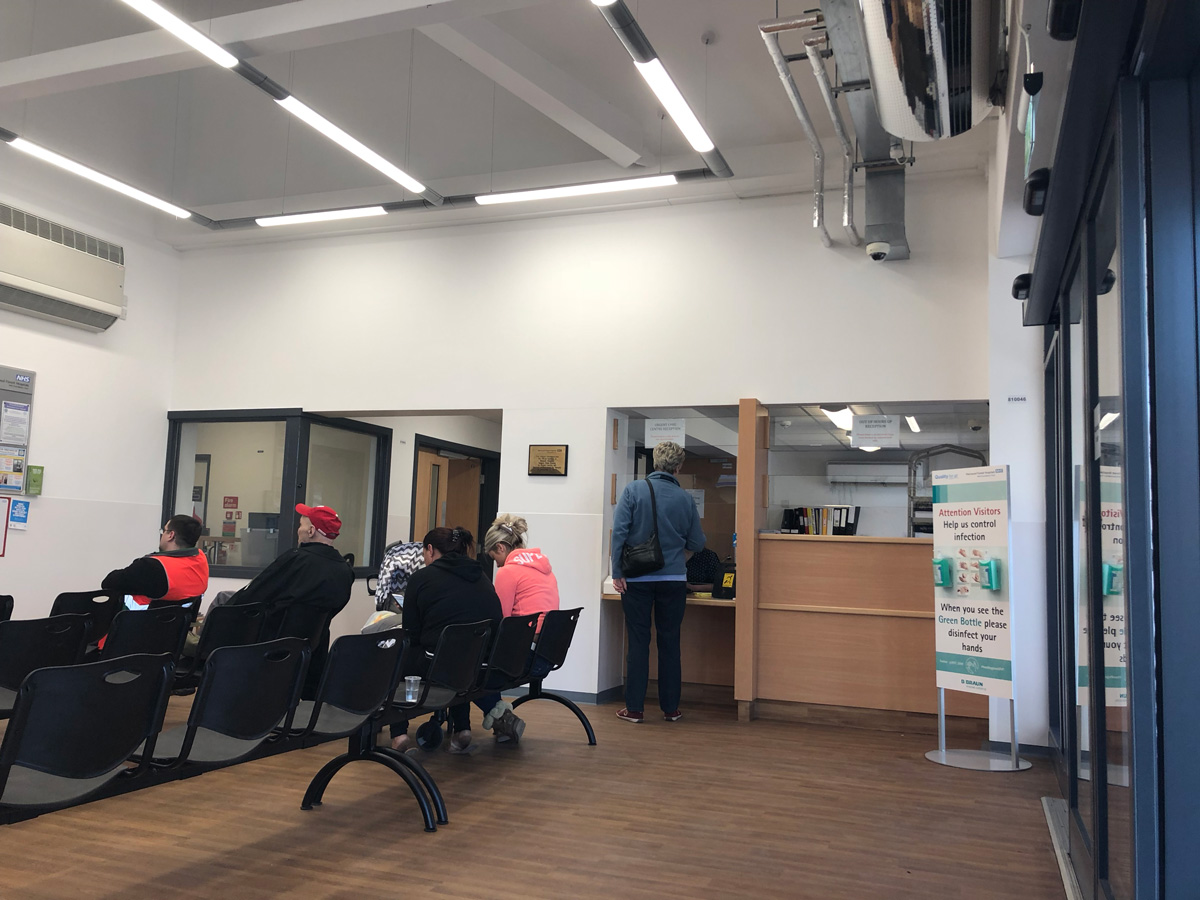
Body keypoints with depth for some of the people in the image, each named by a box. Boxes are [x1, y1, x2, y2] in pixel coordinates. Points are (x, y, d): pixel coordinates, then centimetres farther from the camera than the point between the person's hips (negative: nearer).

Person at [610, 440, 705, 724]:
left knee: (638, 642, 5)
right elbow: (696, 543, 6)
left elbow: (619, 531, -11)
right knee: (670, 643, 10)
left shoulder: (633, 490, -6)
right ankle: (670, 708, 16)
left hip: (637, 580, -1)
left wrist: (616, 571, -5)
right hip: (673, 579, 1)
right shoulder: (685, 499, -1)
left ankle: (634, 708, 8)